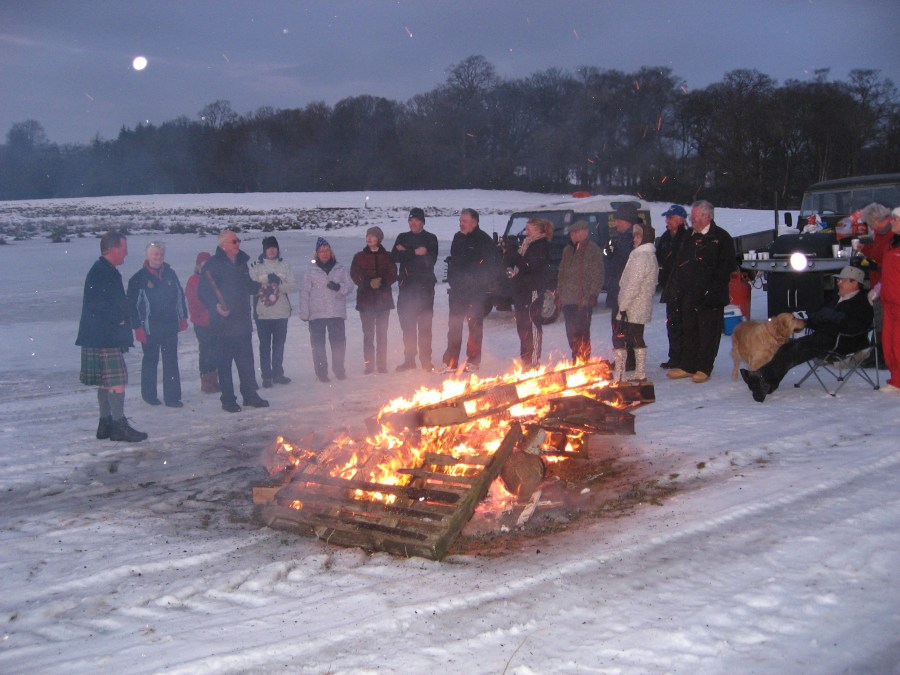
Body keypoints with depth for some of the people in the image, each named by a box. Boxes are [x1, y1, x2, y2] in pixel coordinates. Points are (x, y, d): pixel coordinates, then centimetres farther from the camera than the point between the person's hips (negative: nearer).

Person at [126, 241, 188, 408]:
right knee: (150, 361, 8)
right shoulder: (138, 279, -5)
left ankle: (172, 396, 6)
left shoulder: (170, 274, 7)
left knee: (171, 363, 3)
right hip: (150, 329, -3)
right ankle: (149, 394, 21)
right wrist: (137, 327, -9)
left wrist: (183, 317, 12)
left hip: (171, 326, 4)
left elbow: (180, 296, 17)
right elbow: (133, 305, -5)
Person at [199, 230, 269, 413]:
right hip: (224, 322, -6)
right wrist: (215, 305, -25)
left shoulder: (241, 262, 14)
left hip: (243, 321, 6)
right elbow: (204, 291, -12)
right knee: (224, 362, 0)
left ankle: (250, 395, 19)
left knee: (246, 360, 11)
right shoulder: (213, 264, -8)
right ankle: (228, 400, 7)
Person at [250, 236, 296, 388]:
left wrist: (279, 283, -18)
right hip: (263, 313, -3)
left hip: (282, 313, 3)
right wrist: (268, 279, -21)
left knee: (279, 345, 10)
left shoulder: (285, 267, 6)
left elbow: (293, 286, -1)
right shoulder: (256, 267, 0)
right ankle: (266, 376, 5)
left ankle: (278, 373, 20)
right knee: (265, 345, 1)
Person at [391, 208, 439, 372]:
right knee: (407, 324, 4)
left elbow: (431, 260, -9)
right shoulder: (402, 237, 15)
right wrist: (415, 253, -12)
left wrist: (406, 253, -9)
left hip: (425, 286, -3)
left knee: (424, 325, -5)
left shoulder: (431, 239, 6)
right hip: (406, 285, 3)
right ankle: (409, 359, 11)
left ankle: (425, 360, -1)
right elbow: (394, 257, -1)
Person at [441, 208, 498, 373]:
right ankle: (450, 362, 10)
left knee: (475, 325, 1)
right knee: (454, 326, 6)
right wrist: (452, 280, 13)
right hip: (458, 290, 6)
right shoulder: (458, 238, 12)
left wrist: (482, 282, -13)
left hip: (476, 291, -6)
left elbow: (491, 265, -9)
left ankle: (473, 361, 9)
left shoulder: (484, 240, -8)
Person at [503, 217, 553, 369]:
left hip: (533, 290, -9)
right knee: (522, 326, 11)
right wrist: (508, 252, -3)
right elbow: (509, 263, 17)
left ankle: (533, 361, -6)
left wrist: (513, 254, -19)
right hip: (521, 289, 9)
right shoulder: (527, 244, 18)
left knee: (532, 326, -8)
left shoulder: (541, 246, -9)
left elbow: (530, 265, -21)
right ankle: (525, 359, 20)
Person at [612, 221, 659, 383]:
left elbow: (633, 286, -23)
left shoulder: (640, 257, -18)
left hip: (630, 309, -10)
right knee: (637, 340, 14)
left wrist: (623, 305, -21)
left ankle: (618, 375, -6)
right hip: (642, 309, 10)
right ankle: (640, 374, 17)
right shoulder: (651, 256, 14)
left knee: (619, 339, -5)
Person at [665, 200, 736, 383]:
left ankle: (704, 368, 8)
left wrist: (712, 289, -15)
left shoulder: (721, 238, -4)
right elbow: (679, 264, 19)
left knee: (708, 332, 1)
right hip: (689, 295, 6)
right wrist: (675, 288, 9)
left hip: (710, 298, -6)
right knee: (689, 331, 11)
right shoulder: (690, 237, 16)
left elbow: (726, 267, -9)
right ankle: (687, 366, 18)